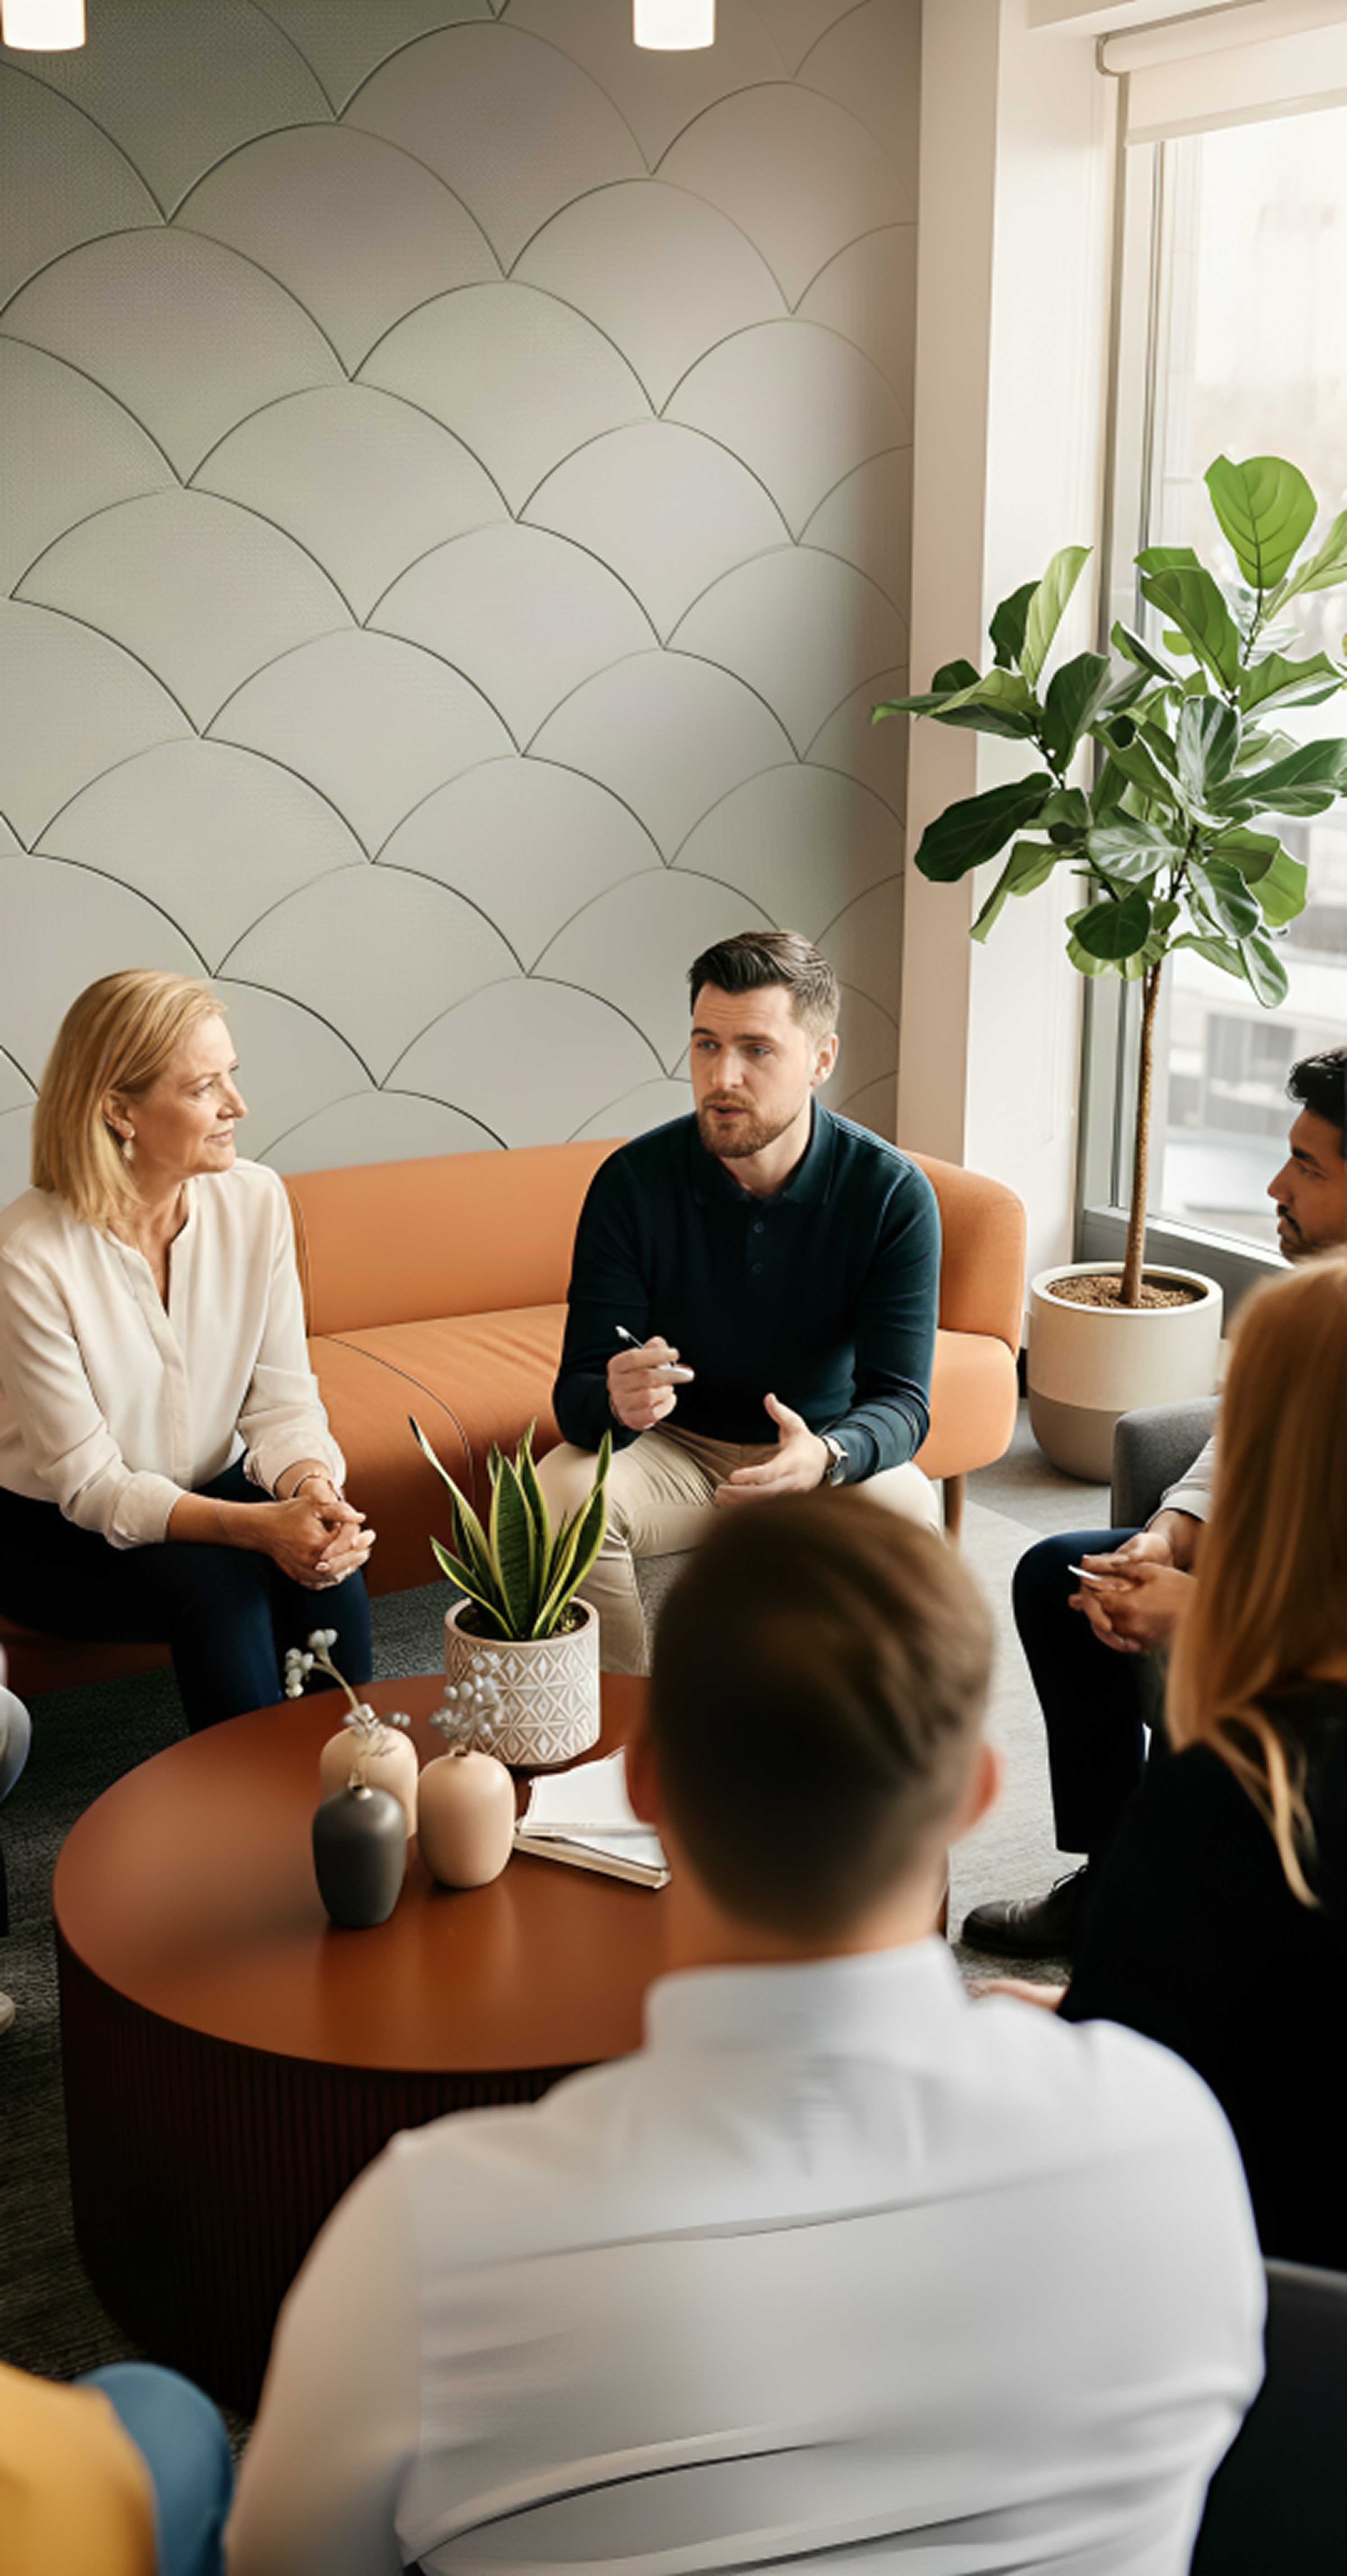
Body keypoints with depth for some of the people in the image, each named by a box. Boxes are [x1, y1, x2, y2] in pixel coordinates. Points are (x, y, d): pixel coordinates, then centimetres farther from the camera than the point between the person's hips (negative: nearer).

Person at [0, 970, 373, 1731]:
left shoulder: (255, 1200, -10)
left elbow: (283, 1401, -7)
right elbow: (91, 1485, -22)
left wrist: (311, 1489, -30)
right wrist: (259, 1526, -35)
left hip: (211, 1490, 4)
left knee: (329, 1577, -25)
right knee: (216, 1585, -30)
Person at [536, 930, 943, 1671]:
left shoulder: (893, 1193, -15)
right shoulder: (633, 1181, -14)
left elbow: (901, 1399, -18)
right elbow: (577, 1393, -14)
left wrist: (827, 1456, -42)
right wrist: (617, 1405, -41)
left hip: (825, 1451, 0)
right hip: (674, 1449, 1)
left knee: (905, 1513, -32)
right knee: (556, 1498, -29)